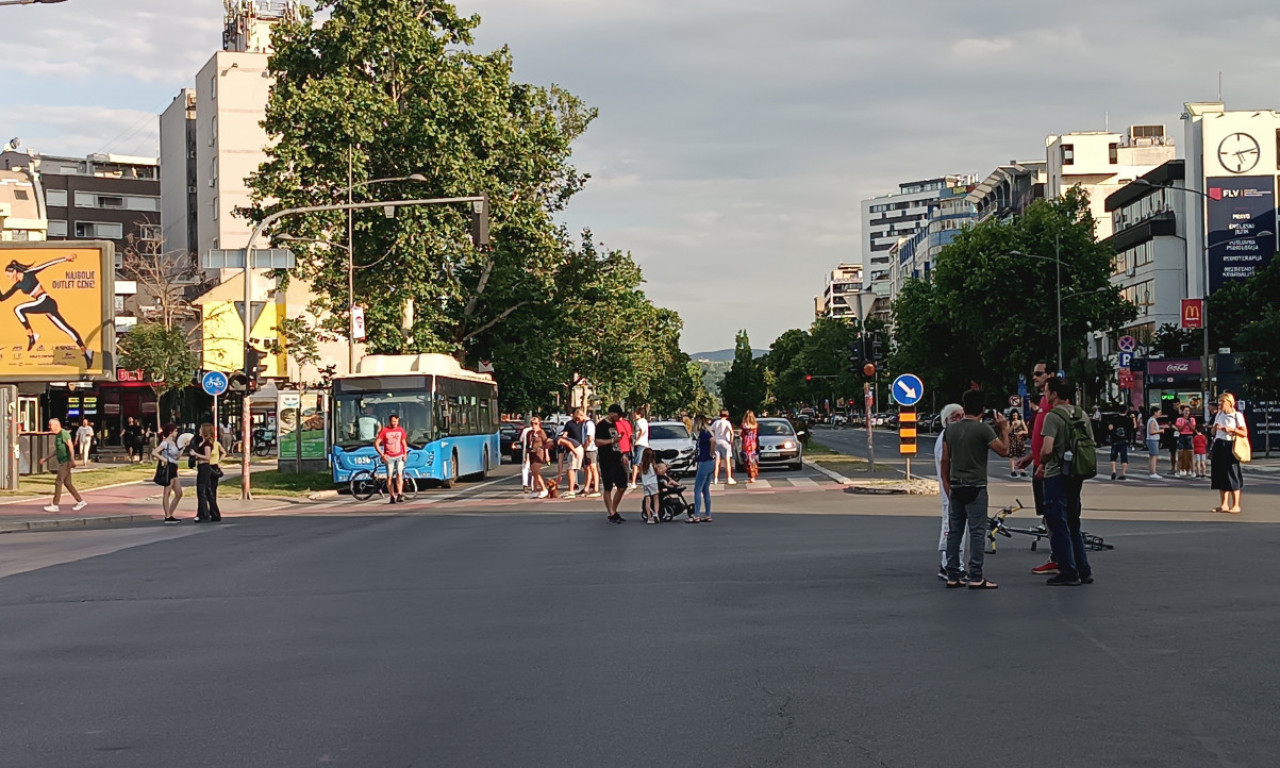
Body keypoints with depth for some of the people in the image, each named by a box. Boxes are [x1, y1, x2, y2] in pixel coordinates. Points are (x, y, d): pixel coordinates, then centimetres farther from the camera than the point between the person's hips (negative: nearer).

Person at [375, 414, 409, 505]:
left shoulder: (401, 430, 7)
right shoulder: (384, 430, -4)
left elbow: (404, 443, 15)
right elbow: (376, 443, -4)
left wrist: (405, 454, 2)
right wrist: (382, 454, -12)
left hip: (399, 456, 1)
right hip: (389, 457, -1)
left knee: (399, 474, -16)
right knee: (389, 477, 0)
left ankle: (399, 495, -22)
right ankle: (392, 496, 7)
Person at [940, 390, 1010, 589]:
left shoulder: (950, 430, 9)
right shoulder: (983, 429, -8)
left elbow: (945, 461, 11)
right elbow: (1003, 450, -5)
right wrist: (1004, 429, 8)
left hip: (955, 488, 6)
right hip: (975, 488, -6)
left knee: (954, 531, 9)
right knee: (977, 531, -4)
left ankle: (952, 576, 10)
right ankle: (976, 578, -7)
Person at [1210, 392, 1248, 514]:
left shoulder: (1237, 415, -3)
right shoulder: (1219, 415, 16)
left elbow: (1244, 433, -8)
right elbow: (1213, 432, 24)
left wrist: (1231, 429, -20)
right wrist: (1215, 428, 3)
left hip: (1230, 446, -7)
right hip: (1218, 445, 7)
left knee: (1232, 476, -6)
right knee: (1220, 475, 6)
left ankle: (1236, 505, -1)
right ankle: (1224, 504, 14)